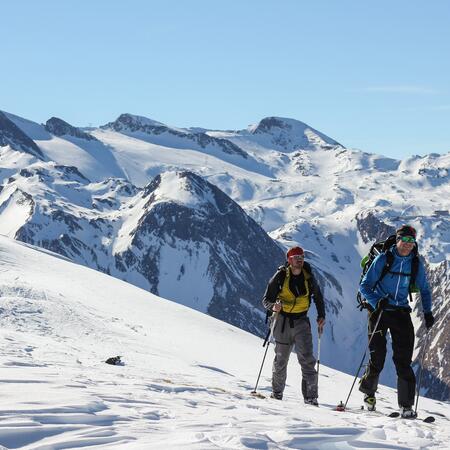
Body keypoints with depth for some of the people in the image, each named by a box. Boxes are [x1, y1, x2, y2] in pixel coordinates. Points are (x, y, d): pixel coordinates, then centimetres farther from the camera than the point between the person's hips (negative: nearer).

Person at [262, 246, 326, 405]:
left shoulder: (308, 277, -1)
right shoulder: (281, 276, -8)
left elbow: (318, 297, 16)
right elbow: (266, 299, -5)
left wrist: (321, 316, 6)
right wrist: (273, 306, -27)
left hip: (301, 321, 1)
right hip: (283, 320, -1)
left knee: (307, 358, -10)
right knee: (281, 358, 9)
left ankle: (311, 397, -11)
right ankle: (277, 392, 26)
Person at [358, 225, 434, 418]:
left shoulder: (416, 264, 2)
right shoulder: (383, 259, -8)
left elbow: (424, 290, 16)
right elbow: (364, 286, -6)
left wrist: (427, 312, 2)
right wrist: (377, 302, -23)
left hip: (401, 313, 2)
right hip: (379, 310, -2)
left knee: (403, 360, -6)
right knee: (377, 356, -4)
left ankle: (406, 405, -4)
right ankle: (368, 391, 23)